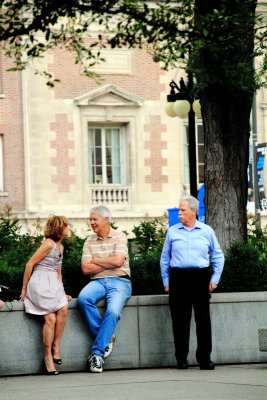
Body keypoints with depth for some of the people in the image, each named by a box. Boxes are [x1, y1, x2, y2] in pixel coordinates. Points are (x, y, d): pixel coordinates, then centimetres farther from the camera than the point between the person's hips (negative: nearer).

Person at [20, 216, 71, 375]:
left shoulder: (60, 246, 21)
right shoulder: (48, 244, -6)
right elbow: (30, 264, -7)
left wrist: (62, 292, 26)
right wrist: (24, 289, -2)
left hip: (54, 283, 8)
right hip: (40, 282, -8)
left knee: (63, 308, -22)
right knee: (51, 318, -21)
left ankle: (56, 347, -15)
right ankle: (48, 357, -13)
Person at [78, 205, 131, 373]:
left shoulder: (119, 237, 4)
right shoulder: (90, 241, 14)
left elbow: (118, 261, -11)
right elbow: (86, 268, 4)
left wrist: (95, 260, 0)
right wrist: (108, 264, -2)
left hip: (119, 281, -3)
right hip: (98, 282, 3)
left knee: (113, 311, -30)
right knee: (83, 298, -30)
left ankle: (97, 352, -22)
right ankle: (106, 338, -15)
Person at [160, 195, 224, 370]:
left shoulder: (207, 231, 9)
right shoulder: (172, 231, 10)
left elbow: (218, 256, 14)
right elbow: (165, 258, 14)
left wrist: (215, 279, 6)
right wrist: (166, 282, 8)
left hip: (200, 277, 0)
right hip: (178, 277, 1)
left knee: (203, 319, -3)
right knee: (180, 320, 0)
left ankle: (205, 358, 2)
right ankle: (181, 359, 7)